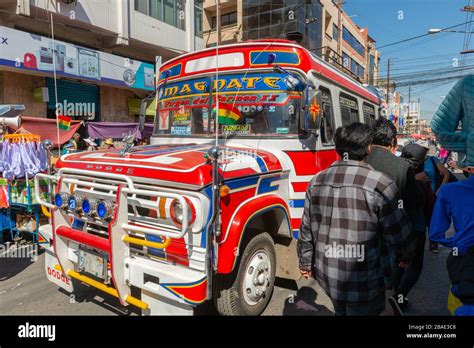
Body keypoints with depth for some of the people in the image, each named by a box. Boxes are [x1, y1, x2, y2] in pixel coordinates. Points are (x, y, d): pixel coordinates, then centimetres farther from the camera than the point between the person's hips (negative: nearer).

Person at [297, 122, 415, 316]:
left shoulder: (317, 182, -3)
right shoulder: (381, 185, -19)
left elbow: (306, 230, 5)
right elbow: (397, 232, -9)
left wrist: (305, 262, 18)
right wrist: (405, 256, 13)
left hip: (327, 277, 5)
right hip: (364, 283, -4)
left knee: (340, 311, 27)